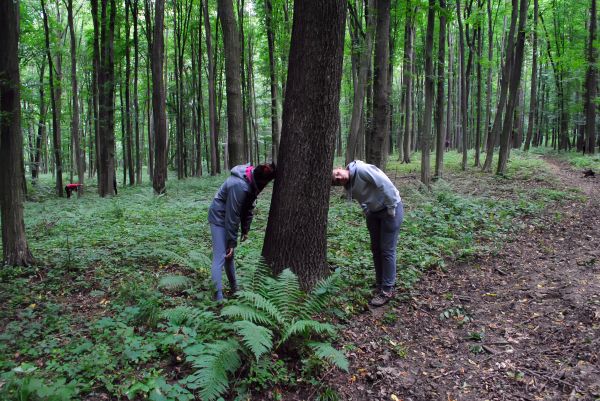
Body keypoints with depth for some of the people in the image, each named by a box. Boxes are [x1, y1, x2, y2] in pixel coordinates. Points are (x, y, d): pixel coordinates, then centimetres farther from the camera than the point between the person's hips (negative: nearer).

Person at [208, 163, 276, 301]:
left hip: (227, 218, 9)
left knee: (229, 255, 18)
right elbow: (232, 215, -27)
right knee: (220, 257, -11)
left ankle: (234, 288, 30)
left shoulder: (252, 180, -7)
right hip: (219, 218, -9)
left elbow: (249, 206, 6)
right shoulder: (239, 186, -33)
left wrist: (246, 229, 8)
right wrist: (232, 242, -20)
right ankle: (218, 297, -11)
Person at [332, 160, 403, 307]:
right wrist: (367, 213, 6)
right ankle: (379, 285, 27)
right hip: (374, 212, 8)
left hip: (390, 209, -8)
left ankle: (387, 290, 4)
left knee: (387, 250, -5)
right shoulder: (349, 187, 0)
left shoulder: (362, 169, -25)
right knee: (376, 249, 13)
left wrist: (391, 209, -21)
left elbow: (386, 185, -27)